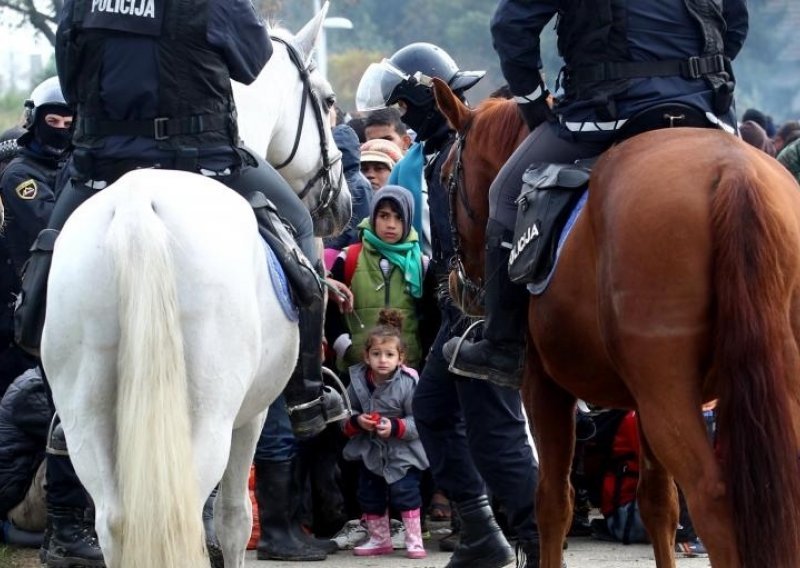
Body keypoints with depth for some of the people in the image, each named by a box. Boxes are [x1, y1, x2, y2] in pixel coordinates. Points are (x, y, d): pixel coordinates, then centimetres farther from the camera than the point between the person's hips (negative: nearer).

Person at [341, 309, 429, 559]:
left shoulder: (408, 383, -17)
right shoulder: (357, 381, -6)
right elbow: (346, 415, 2)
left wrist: (395, 427, -30)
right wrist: (356, 422, -19)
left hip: (402, 454, -5)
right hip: (370, 452, 5)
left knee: (405, 492, -8)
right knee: (369, 496, 11)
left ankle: (414, 539, 1)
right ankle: (379, 539, 26)